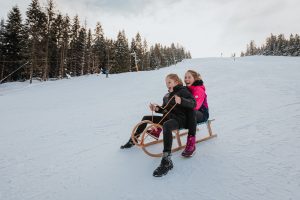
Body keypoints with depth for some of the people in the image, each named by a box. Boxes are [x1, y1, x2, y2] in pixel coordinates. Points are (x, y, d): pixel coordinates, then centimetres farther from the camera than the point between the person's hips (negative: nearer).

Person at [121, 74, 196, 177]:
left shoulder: (183, 91, -5)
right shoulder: (167, 95, 17)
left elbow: (193, 103, -19)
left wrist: (181, 101, -37)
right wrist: (157, 108, -2)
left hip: (180, 119, -8)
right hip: (168, 117, 9)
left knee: (166, 125, -42)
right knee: (146, 118, 9)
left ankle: (166, 161, -47)